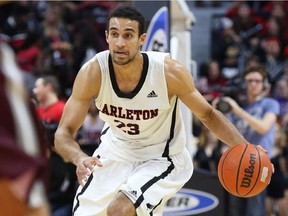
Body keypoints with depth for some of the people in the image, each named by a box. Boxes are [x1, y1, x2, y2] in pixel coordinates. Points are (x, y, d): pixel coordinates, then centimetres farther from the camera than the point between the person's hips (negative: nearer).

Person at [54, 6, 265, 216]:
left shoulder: (170, 72, -26)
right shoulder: (93, 72, -23)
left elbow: (208, 115, -11)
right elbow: (64, 132, -20)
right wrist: (79, 158, -43)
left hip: (162, 158, -3)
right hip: (115, 151, 3)